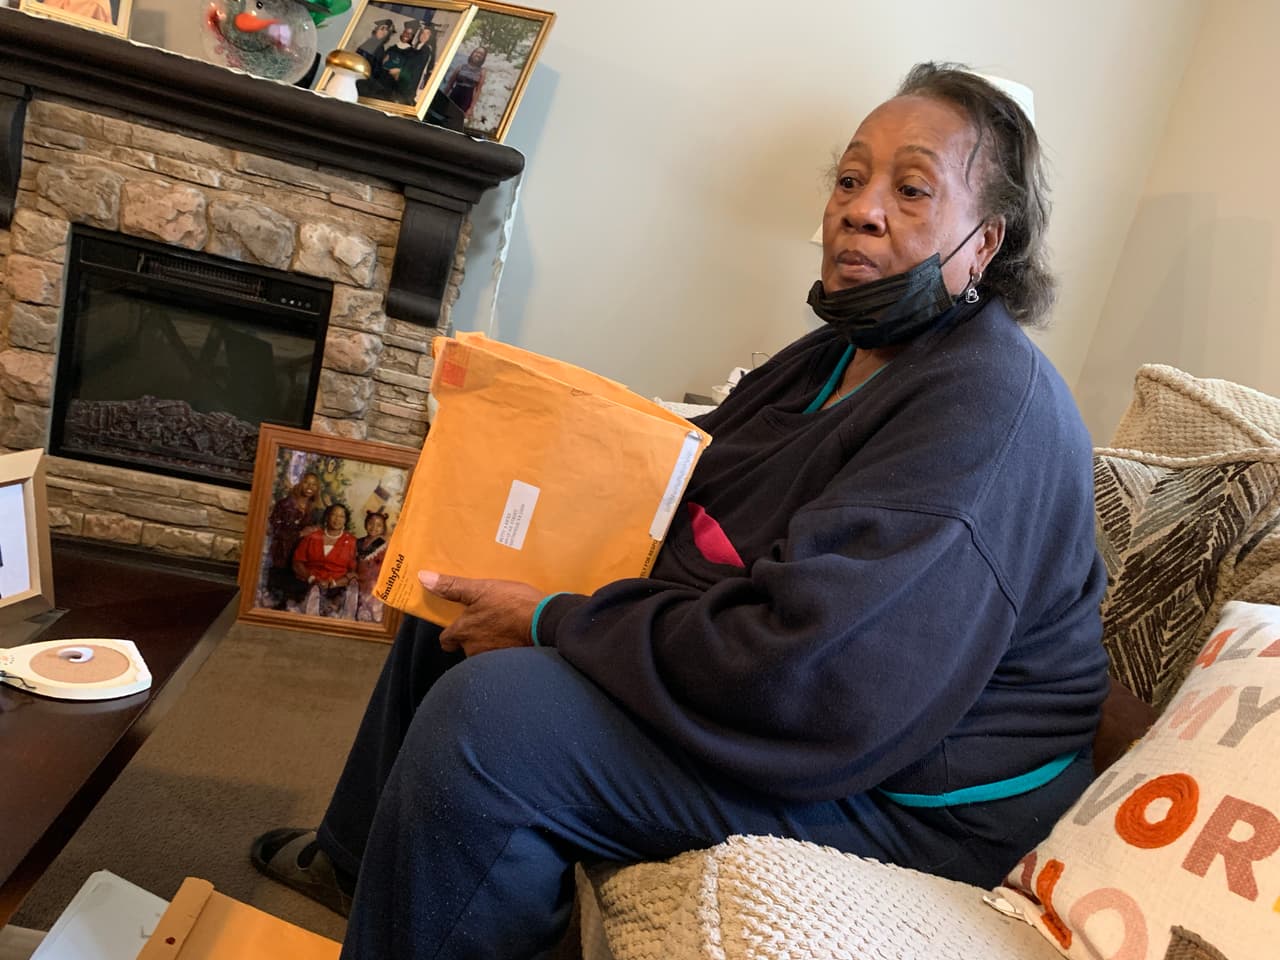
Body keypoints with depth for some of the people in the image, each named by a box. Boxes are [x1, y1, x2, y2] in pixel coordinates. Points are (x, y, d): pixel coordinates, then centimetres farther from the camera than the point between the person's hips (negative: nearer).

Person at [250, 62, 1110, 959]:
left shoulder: (989, 410, -24)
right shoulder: (844, 354, 8)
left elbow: (808, 678, -33)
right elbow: (688, 495, 13)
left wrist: (552, 623, -22)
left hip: (906, 791, -9)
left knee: (487, 716, -28)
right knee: (455, 602, 14)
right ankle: (356, 859, 35)